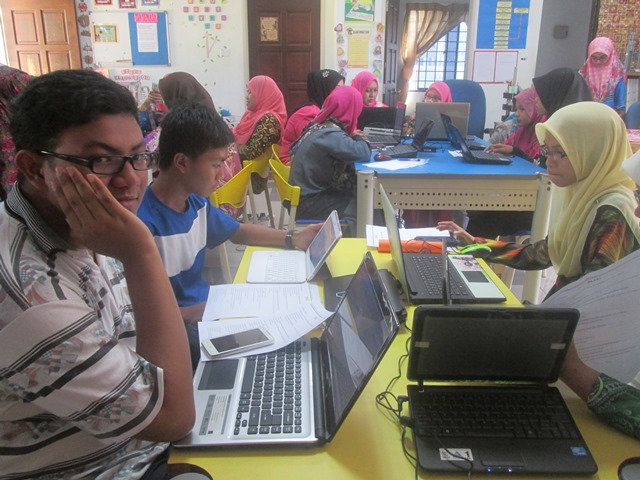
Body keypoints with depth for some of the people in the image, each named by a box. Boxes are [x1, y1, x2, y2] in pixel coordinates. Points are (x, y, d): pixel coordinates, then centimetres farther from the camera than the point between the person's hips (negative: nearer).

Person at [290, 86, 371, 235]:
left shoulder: (319, 126, 6)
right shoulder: (330, 134, -23)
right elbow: (363, 154, -29)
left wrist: (352, 138, 0)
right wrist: (357, 138, -8)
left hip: (309, 194, 9)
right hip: (309, 203, -9)